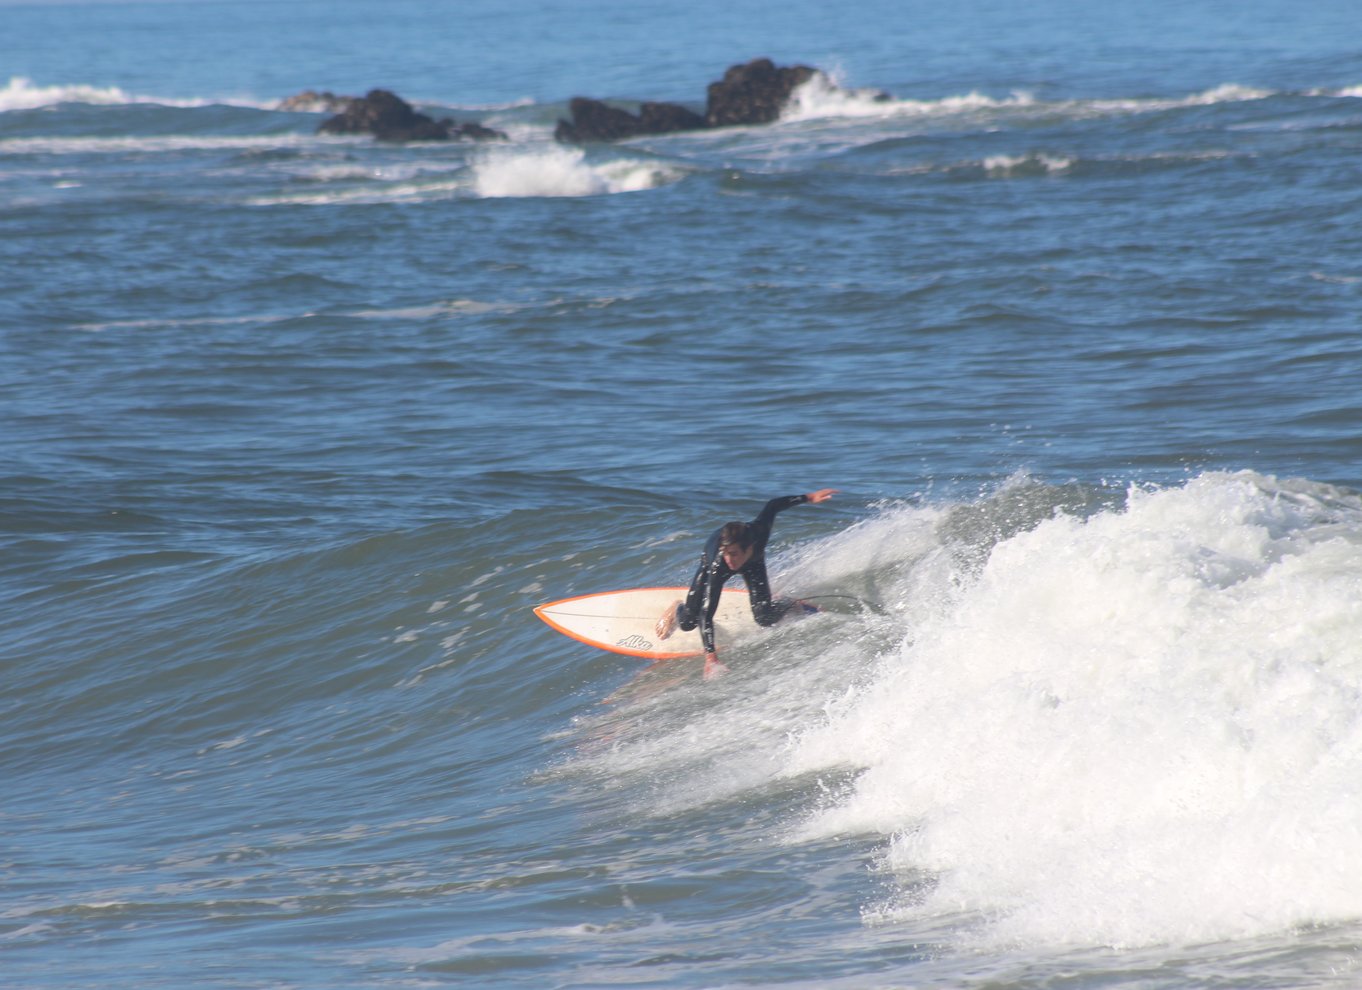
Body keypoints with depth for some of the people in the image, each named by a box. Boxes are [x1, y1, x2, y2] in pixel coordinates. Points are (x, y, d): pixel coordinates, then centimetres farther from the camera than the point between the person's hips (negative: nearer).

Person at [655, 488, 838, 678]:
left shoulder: (759, 531, -46)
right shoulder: (718, 566, -50)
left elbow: (773, 506, -23)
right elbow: (706, 615, -49)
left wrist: (809, 498, -16)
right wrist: (710, 657, -58)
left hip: (752, 563, 2)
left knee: (765, 619, -13)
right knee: (687, 623, -3)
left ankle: (791, 605, 21)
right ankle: (677, 609, 34)